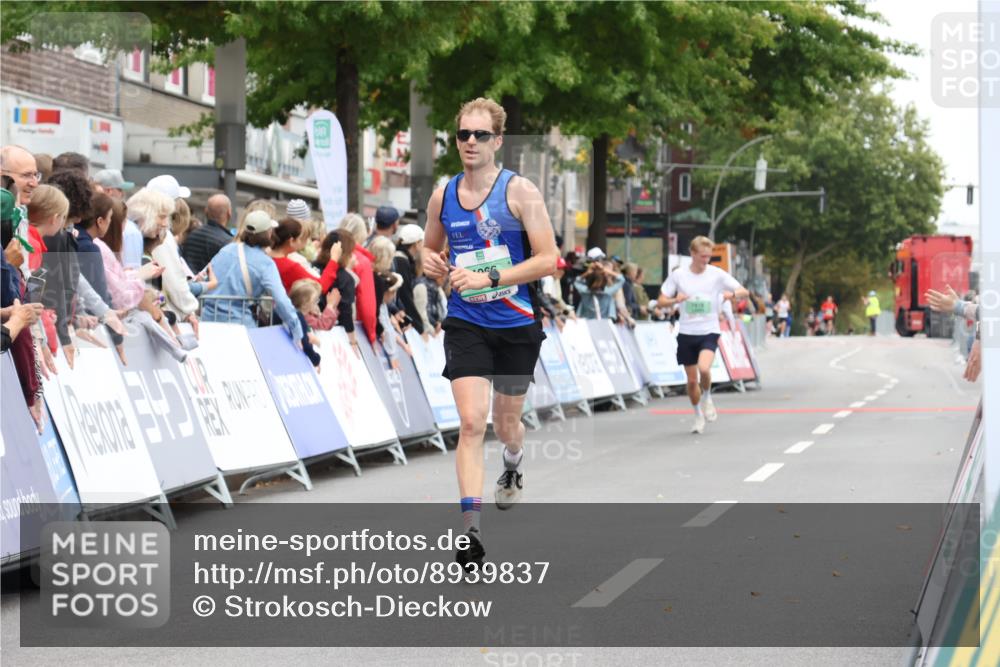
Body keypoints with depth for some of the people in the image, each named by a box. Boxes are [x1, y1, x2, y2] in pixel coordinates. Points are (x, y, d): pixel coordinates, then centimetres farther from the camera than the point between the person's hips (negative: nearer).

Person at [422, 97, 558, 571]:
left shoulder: (519, 191, -9)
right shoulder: (442, 196, 4)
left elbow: (548, 259, -13)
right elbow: (431, 247, 22)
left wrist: (488, 277, -21)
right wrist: (431, 263, -3)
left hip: (517, 324, -1)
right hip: (465, 324, 1)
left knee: (506, 423, 16)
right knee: (471, 423, -15)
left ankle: (513, 467, 53)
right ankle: (470, 528, -19)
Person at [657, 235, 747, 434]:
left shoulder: (716, 274, -3)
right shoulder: (678, 275, 0)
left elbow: (744, 291, 0)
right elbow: (661, 301, 4)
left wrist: (732, 293, -22)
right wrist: (675, 300, -17)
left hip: (709, 332, -2)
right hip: (686, 333, 2)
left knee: (704, 368, -26)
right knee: (692, 380, 5)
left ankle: (707, 398, 5)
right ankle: (699, 416, 27)